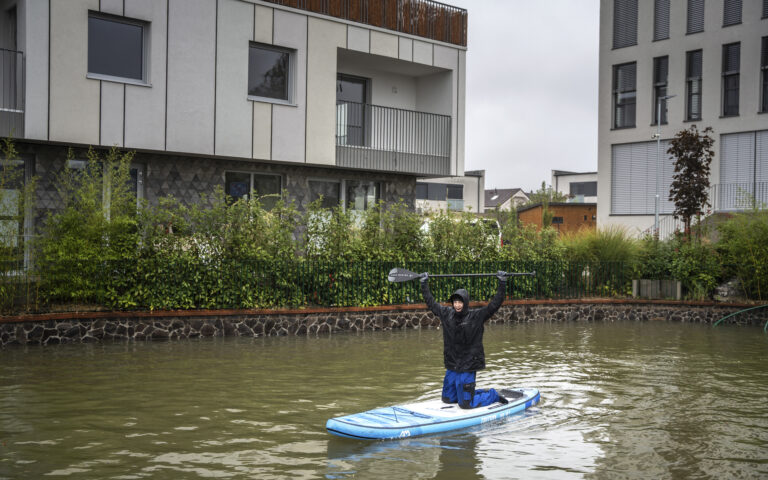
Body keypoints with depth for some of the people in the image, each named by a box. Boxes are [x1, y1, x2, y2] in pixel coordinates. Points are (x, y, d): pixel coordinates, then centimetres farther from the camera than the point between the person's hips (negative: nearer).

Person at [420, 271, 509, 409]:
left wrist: (502, 283, -18)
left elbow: (495, 303, -14)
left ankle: (493, 395, 21)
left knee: (466, 404, -6)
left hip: (468, 367, -6)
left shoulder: (477, 316, -8)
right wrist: (424, 283, 15)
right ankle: (483, 393, 33)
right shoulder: (446, 314, 3)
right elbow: (430, 302, 14)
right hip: (451, 367, 6)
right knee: (447, 399, 17)